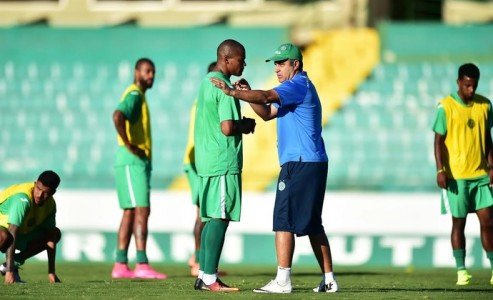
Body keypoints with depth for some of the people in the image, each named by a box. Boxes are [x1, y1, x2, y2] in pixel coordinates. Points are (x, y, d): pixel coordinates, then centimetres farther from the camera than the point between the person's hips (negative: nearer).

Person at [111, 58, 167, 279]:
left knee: (130, 212, 9)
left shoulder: (139, 96, 21)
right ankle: (142, 265, -19)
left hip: (139, 161, 10)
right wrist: (129, 145, -23)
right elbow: (118, 116, -30)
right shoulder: (134, 95, -12)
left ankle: (121, 265, 9)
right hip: (132, 161, -10)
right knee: (141, 210, -14)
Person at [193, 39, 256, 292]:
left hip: (206, 162, 10)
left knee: (211, 218, 12)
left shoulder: (206, 83, 17)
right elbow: (227, 127, -21)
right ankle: (210, 279, -11)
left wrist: (242, 123, 13)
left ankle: (204, 275, 13)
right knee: (219, 218, -9)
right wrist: (246, 125, -3)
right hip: (223, 163, -10)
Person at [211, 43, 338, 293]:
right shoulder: (297, 88, 22)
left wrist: (233, 92, -28)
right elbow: (267, 112, 20)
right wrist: (247, 93, 6)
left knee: (284, 221, -11)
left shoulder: (298, 85, -10)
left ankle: (283, 281, -13)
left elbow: (266, 96, -25)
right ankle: (328, 280, 14)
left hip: (299, 164, -10)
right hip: (313, 165, 10)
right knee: (312, 225, 13)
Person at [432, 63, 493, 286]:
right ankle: (461, 271, 8)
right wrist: (440, 170, -13)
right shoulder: (446, 106, -5)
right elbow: (439, 140, -5)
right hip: (456, 176, -3)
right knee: (458, 223, 2)